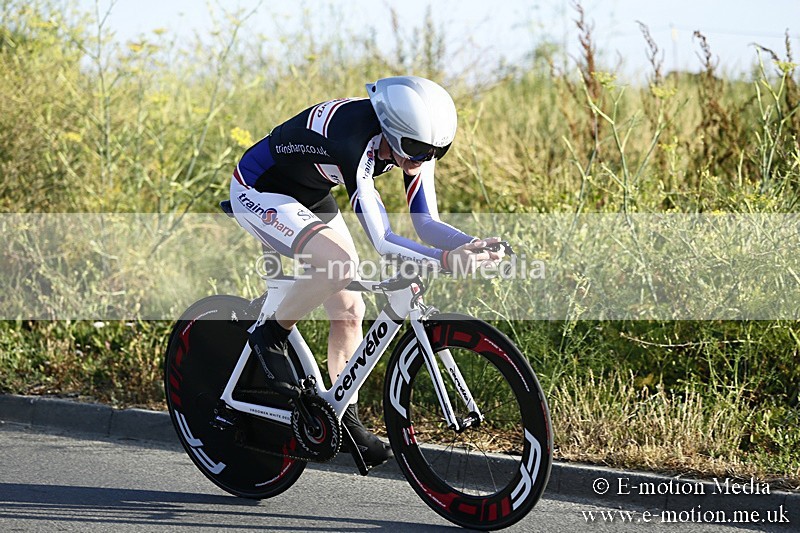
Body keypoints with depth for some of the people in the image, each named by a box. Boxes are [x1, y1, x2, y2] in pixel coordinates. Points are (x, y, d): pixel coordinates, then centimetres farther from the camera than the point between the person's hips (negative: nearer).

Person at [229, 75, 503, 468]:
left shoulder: (413, 141, -16)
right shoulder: (356, 142, -38)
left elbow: (426, 222, -12)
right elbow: (381, 240, -41)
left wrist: (475, 243, -30)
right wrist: (445, 259, -53)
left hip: (309, 196, 8)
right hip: (259, 191, -8)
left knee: (349, 311, 2)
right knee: (340, 263, -32)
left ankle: (347, 421, 14)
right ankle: (270, 336, -10)